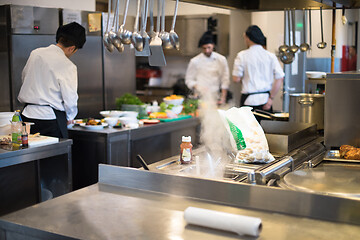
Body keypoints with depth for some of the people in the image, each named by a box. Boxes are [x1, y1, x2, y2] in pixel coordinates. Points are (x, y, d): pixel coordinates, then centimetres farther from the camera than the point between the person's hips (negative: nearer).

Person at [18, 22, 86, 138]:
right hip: (51, 117, -6)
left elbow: (24, 77, 20)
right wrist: (69, 117, 7)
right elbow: (70, 100, -13)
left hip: (28, 114, 6)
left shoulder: (35, 53, 6)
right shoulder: (68, 66, -13)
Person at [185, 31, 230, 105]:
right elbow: (189, 80, 4)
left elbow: (225, 80, 4)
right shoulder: (194, 61, 0)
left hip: (215, 98, 1)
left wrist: (223, 98, -2)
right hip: (200, 98, -1)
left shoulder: (221, 59, 3)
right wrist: (197, 87, -14)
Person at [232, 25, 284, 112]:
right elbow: (280, 78, -3)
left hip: (248, 100, -2)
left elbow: (236, 79, -5)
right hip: (265, 100, 2)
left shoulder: (242, 55, -4)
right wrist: (271, 98, 1)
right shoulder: (271, 56, 2)